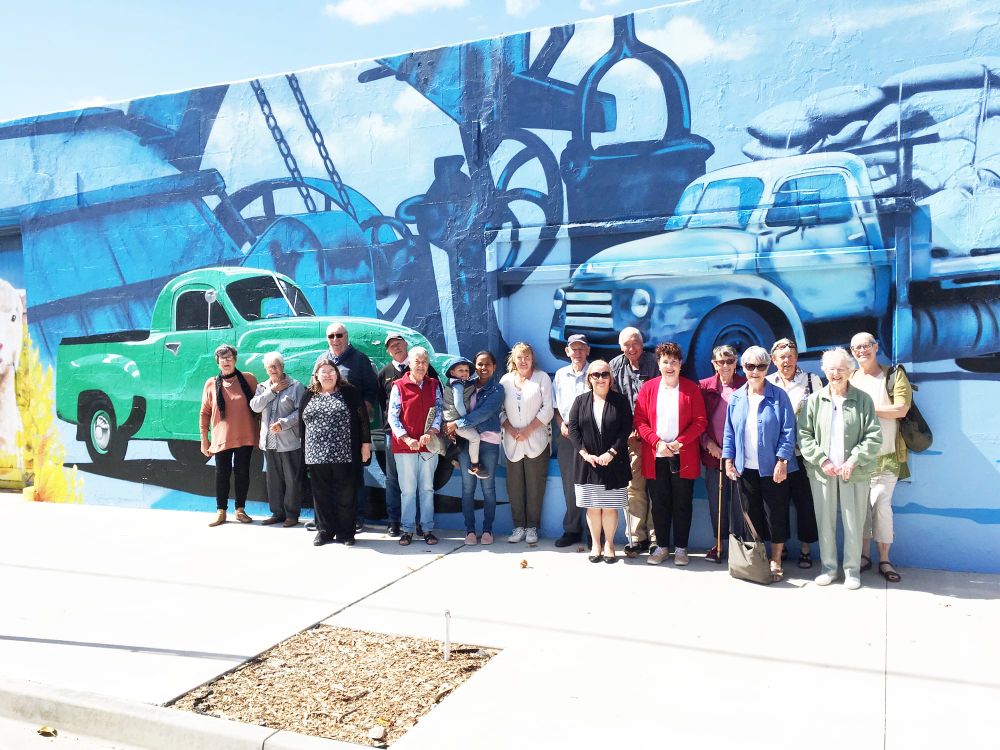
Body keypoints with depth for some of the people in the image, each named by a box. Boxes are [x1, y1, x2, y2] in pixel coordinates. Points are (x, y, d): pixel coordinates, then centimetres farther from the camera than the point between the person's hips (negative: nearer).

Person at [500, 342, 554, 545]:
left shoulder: (542, 378, 4)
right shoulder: (506, 380, 10)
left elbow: (547, 409, -3)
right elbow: (500, 409, 8)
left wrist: (528, 430, -10)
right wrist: (510, 429, -8)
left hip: (536, 441, -2)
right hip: (512, 442, 2)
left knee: (535, 486, 0)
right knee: (514, 486, 3)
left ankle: (532, 527, 8)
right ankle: (518, 526, 11)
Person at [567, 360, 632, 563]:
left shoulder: (620, 401, 2)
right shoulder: (581, 401, 7)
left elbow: (626, 429, -4)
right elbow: (573, 428, 1)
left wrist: (611, 453, -13)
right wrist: (584, 453, -10)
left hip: (613, 462, -1)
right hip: (587, 462, 1)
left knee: (610, 506, 2)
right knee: (592, 506, 6)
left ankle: (609, 545, 17)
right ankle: (595, 545, 18)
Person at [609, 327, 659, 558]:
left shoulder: (653, 362, 4)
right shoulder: (616, 365, 10)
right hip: (629, 436, 1)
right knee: (634, 488, -1)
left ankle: (655, 536, 7)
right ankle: (637, 538, 5)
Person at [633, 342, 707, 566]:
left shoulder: (691, 388, 2)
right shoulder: (648, 388, 5)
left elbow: (700, 421, -2)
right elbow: (640, 421, 1)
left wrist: (679, 442, -13)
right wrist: (657, 442, -11)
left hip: (684, 456, -1)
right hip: (655, 456, 1)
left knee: (682, 504, 6)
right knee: (659, 504, 8)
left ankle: (681, 548, 17)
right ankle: (662, 546, 20)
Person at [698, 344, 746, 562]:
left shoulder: (745, 386, 0)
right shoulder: (704, 387, 4)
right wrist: (708, 443, -5)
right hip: (714, 454, 2)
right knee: (716, 501, 9)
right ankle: (719, 544, 22)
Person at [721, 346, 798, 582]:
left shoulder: (778, 396, -5)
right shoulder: (736, 398, 6)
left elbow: (788, 431, -7)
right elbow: (729, 432, 9)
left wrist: (782, 461, -13)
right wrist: (729, 460, 2)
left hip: (772, 467, -3)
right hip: (746, 468, 3)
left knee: (775, 513, 4)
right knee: (752, 514, 11)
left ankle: (776, 561, 17)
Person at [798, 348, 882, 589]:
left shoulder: (863, 399, -1)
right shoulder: (815, 400, 3)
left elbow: (874, 436, -3)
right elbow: (804, 434, 2)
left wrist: (853, 461, -12)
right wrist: (821, 460, -8)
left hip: (855, 472, -1)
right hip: (822, 471, 2)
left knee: (854, 522, 4)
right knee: (825, 521, 8)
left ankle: (852, 569, 20)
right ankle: (828, 567, 23)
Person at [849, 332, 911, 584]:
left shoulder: (894, 375, 2)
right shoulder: (848, 379, 10)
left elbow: (901, 409, -11)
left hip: (885, 456, -2)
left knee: (881, 505, -6)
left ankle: (884, 560, 6)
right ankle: (864, 555, 17)